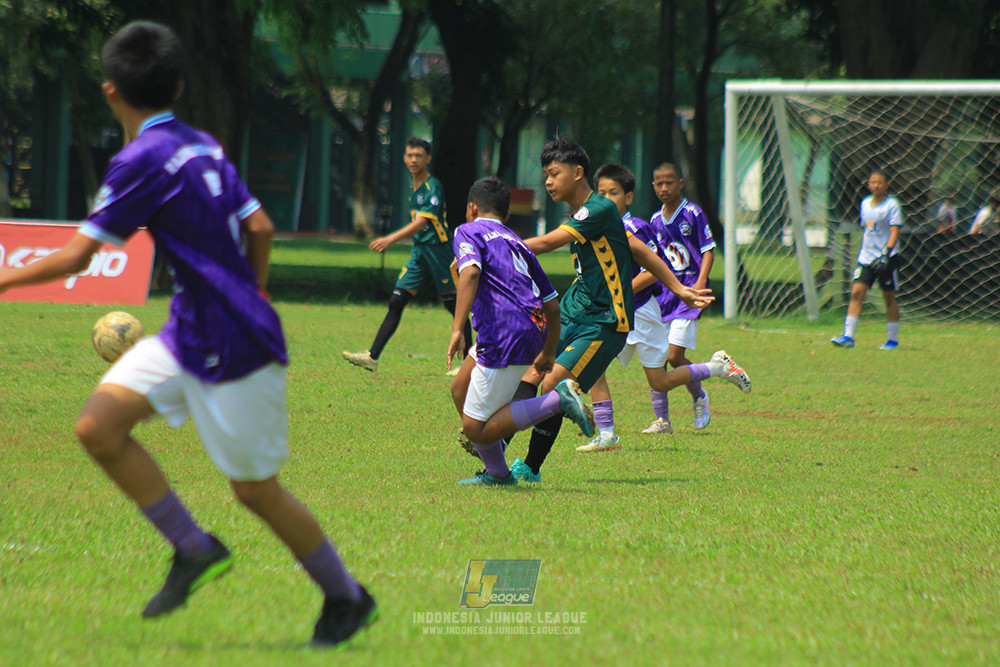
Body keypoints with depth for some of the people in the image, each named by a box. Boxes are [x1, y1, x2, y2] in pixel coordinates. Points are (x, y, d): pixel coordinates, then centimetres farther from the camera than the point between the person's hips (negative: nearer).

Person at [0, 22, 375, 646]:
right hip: (188, 335, 8)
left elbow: (76, 256, -15)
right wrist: (252, 296, 27)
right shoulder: (203, 146, 6)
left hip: (234, 350, -8)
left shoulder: (143, 160, -18)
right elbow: (260, 228, 9)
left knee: (255, 489, 5)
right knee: (98, 426, -2)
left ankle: (347, 598, 22)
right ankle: (194, 548, 5)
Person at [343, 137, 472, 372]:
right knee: (396, 303, 1)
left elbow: (421, 223, -24)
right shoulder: (415, 187, 13)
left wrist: (391, 239, -31)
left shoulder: (433, 187, -14)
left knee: (455, 307, 0)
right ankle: (373, 356, -2)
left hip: (438, 249, -8)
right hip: (419, 251, 8)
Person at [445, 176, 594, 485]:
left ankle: (557, 400, -16)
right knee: (461, 390, 23)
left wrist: (457, 328, -21)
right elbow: (553, 306, 28)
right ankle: (496, 472, 20)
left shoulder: (468, 231, 7)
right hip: (535, 329, 8)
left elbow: (470, 273, -16)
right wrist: (548, 352, 41)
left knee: (475, 428, -4)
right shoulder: (517, 243, 27)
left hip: (505, 337, -8)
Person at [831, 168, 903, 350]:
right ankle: (848, 336, -12)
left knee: (889, 297, 2)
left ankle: (893, 339, 11)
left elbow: (894, 231, -15)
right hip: (866, 257, 5)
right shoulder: (865, 203, 12)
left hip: (886, 258, -5)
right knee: (856, 292, -8)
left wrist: (886, 253, -27)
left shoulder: (892, 204, -7)